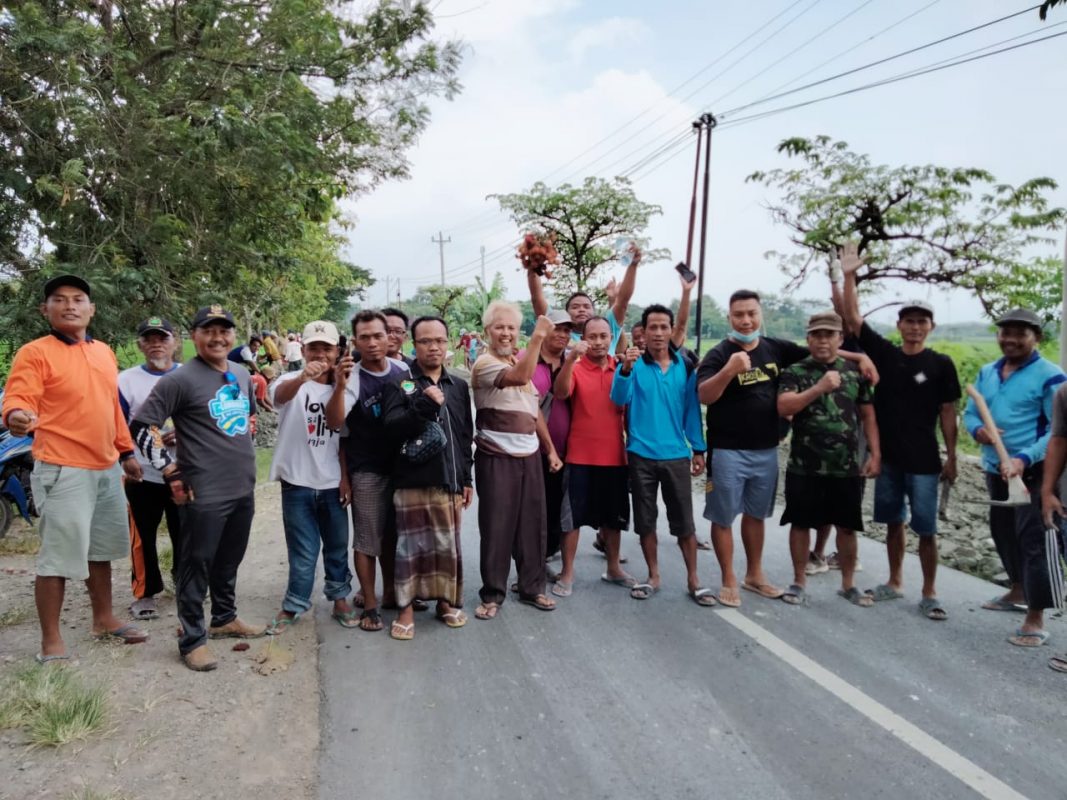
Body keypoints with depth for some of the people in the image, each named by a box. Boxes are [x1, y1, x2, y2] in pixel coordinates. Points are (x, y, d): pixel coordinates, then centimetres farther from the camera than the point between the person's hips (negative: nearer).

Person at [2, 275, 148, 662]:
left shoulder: (104, 352, 12)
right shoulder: (34, 353, -9)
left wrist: (126, 452, 19)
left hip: (107, 468, 7)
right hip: (62, 470, -7)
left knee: (100, 549, 19)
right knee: (58, 557, -2)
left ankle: (104, 619, 35)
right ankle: (51, 643, 11)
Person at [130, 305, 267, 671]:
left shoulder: (242, 375, 10)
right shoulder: (180, 379, -12)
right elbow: (141, 425, -13)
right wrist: (171, 472, -13)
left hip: (244, 489, 7)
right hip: (204, 493, -7)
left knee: (229, 562, 20)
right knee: (197, 566, 3)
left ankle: (225, 618, 36)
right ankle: (192, 639, 14)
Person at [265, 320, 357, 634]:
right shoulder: (291, 382, -8)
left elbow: (345, 438, 8)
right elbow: (281, 394, -35)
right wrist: (303, 378, -56)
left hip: (332, 484, 3)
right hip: (298, 483, -3)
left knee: (337, 546, 15)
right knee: (304, 551, 5)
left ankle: (340, 600, 31)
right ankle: (294, 605, 23)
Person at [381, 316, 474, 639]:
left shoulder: (459, 386, 12)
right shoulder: (399, 383, -2)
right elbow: (392, 427, -15)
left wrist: (466, 478, 12)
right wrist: (425, 404, -25)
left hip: (449, 480, 4)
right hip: (412, 480, -4)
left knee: (448, 545, 12)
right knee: (411, 545, 2)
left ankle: (445, 601, 28)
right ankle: (406, 608, 15)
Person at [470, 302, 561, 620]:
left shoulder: (519, 361, 15)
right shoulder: (484, 363, -10)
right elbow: (519, 377, -31)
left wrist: (550, 449, 16)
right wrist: (538, 337, -31)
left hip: (530, 456, 7)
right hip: (497, 458, -7)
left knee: (532, 525, 11)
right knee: (497, 529, 1)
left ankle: (532, 588, 24)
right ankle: (492, 594, 15)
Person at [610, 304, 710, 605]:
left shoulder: (685, 367, 3)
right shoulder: (634, 364, -4)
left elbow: (692, 409, 9)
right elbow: (619, 398, -19)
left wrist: (698, 449, 7)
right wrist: (625, 369, -37)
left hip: (676, 455, 1)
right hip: (641, 455, -1)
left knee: (684, 521, 6)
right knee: (645, 520, 9)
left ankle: (693, 579, 18)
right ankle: (653, 576, 24)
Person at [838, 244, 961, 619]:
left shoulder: (941, 364, -4)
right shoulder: (884, 353, 2)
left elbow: (947, 413, -1)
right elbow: (853, 318, -2)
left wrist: (951, 457, -3)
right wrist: (849, 276, -10)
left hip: (923, 461, -3)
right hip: (887, 457, 3)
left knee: (926, 529, 1)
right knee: (893, 523, 14)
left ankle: (929, 594, 14)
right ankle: (895, 583, 28)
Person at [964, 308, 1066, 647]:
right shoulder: (987, 373, 9)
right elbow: (970, 412, 12)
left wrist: (1024, 459, -27)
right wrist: (977, 430, -11)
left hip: (1034, 472, -7)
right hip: (995, 469, 8)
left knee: (1034, 539, -6)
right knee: (1003, 532, 20)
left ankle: (1036, 619, 2)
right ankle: (1019, 590, 42)